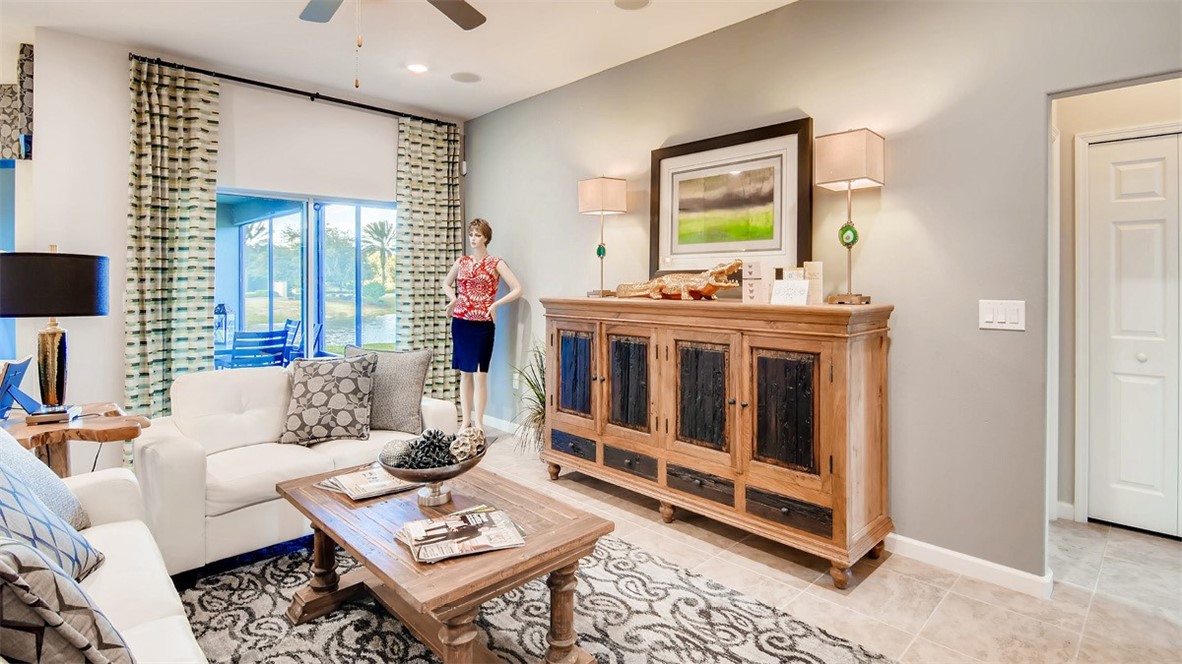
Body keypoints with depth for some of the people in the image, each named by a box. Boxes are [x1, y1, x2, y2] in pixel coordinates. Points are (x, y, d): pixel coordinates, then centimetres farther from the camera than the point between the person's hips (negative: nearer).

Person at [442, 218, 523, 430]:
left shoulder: (496, 264, -3)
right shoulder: (461, 262, 9)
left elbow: (517, 290, -7)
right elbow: (446, 283, 24)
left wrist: (495, 304, -13)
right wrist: (454, 299, 5)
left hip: (483, 325, -3)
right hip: (461, 322, 4)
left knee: (479, 374, -5)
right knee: (465, 373, 9)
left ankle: (478, 423, 3)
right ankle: (465, 420, 18)